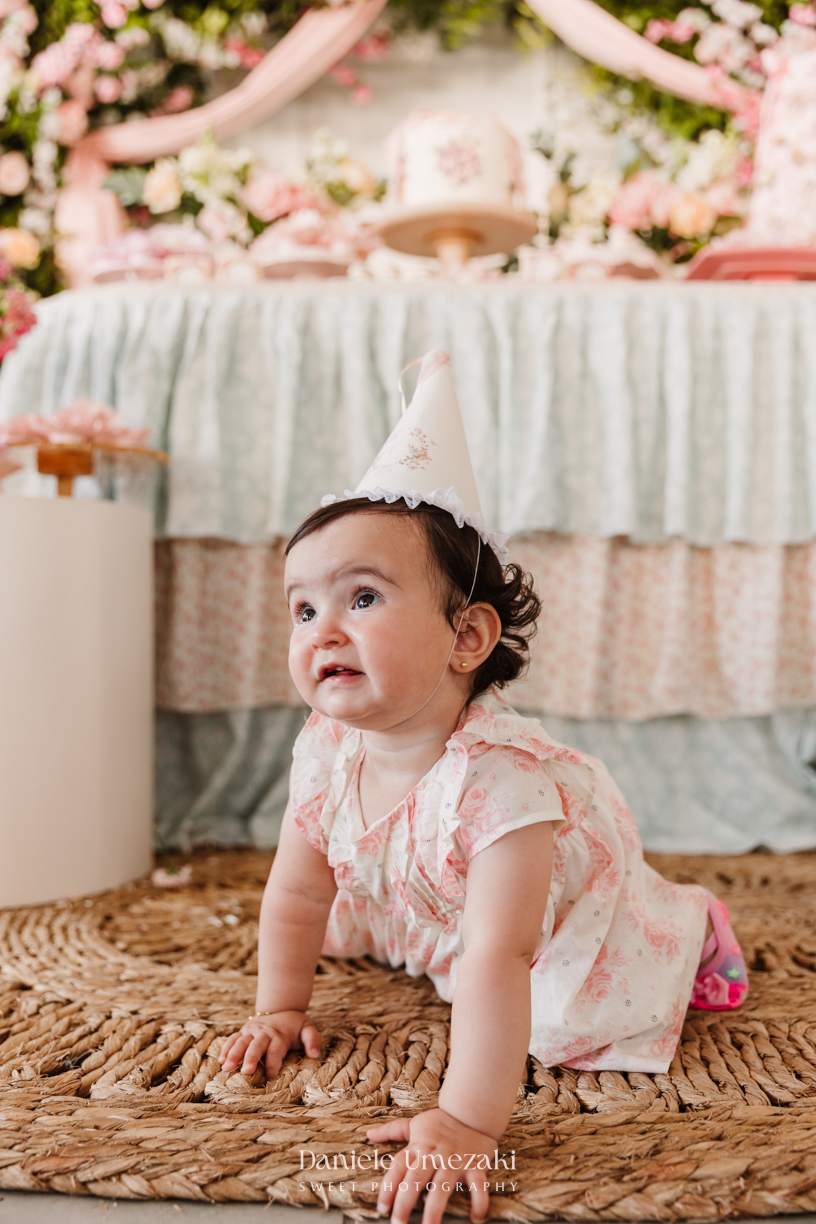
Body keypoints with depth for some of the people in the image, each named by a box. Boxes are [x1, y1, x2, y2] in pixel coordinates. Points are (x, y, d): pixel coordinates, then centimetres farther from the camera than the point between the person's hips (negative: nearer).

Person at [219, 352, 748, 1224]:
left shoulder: (498, 777, -47)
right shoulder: (326, 754, -26)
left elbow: (497, 963, -49)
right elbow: (295, 898, -10)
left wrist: (467, 1125, -48)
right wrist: (282, 1008, -6)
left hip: (571, 903, -6)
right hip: (429, 918, 6)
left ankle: (691, 928, 13)